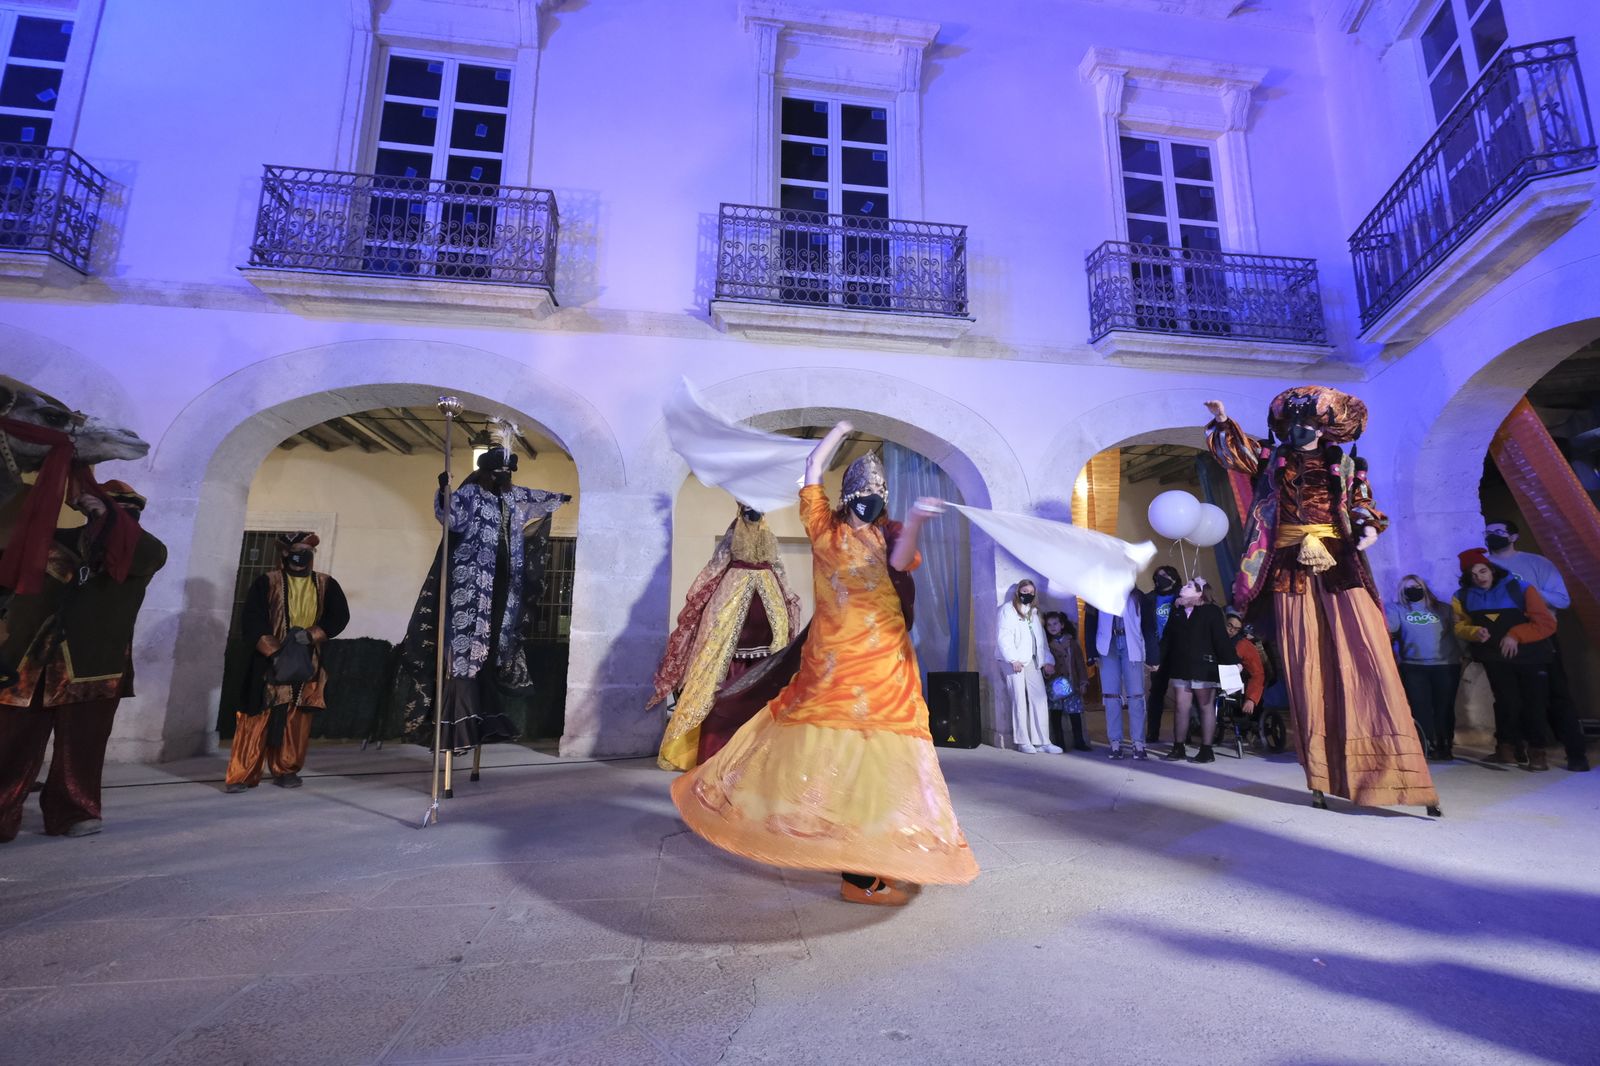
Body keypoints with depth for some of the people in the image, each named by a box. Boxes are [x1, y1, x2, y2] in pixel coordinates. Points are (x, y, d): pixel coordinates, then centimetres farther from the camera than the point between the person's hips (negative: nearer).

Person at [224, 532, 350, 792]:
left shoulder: (326, 585, 8)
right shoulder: (266, 583, 1)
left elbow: (339, 617, -1)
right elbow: (251, 623, -6)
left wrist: (309, 635, -16)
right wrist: (275, 653, -16)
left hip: (308, 665, 2)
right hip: (270, 664, -2)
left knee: (297, 724, 6)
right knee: (256, 721, -3)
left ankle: (286, 771, 17)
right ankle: (242, 775, 6)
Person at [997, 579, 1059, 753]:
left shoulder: (1034, 612, 21)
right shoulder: (1007, 609, -1)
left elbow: (1041, 638, 18)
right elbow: (1003, 637, -10)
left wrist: (1046, 660, 9)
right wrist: (1013, 659, -16)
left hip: (1032, 661, 6)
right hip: (1014, 661, -6)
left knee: (1040, 698, -3)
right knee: (1020, 700, -4)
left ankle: (1042, 741, 0)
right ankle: (1023, 742, 2)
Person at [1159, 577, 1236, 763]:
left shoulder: (1211, 611, -5)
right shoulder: (1177, 612, 11)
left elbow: (1222, 639, -11)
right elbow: (1167, 640, 13)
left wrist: (1232, 661, -18)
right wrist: (1157, 660, 10)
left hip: (1204, 667, -5)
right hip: (1181, 667, 5)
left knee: (1206, 707, 4)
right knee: (1181, 706, 6)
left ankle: (1206, 750, 9)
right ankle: (1179, 748, 12)